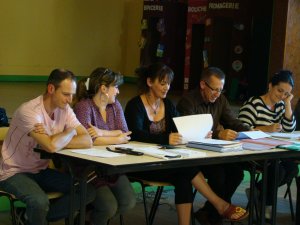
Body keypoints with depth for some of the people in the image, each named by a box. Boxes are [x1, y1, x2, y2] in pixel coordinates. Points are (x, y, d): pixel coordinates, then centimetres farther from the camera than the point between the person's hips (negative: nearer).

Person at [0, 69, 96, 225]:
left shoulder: (65, 110, -3)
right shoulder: (29, 111, -25)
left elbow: (87, 141, -13)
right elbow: (52, 146, -36)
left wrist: (53, 140, -26)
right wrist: (71, 131, -15)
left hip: (41, 171, 7)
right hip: (14, 172, -7)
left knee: (88, 192, -8)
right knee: (40, 201, -36)